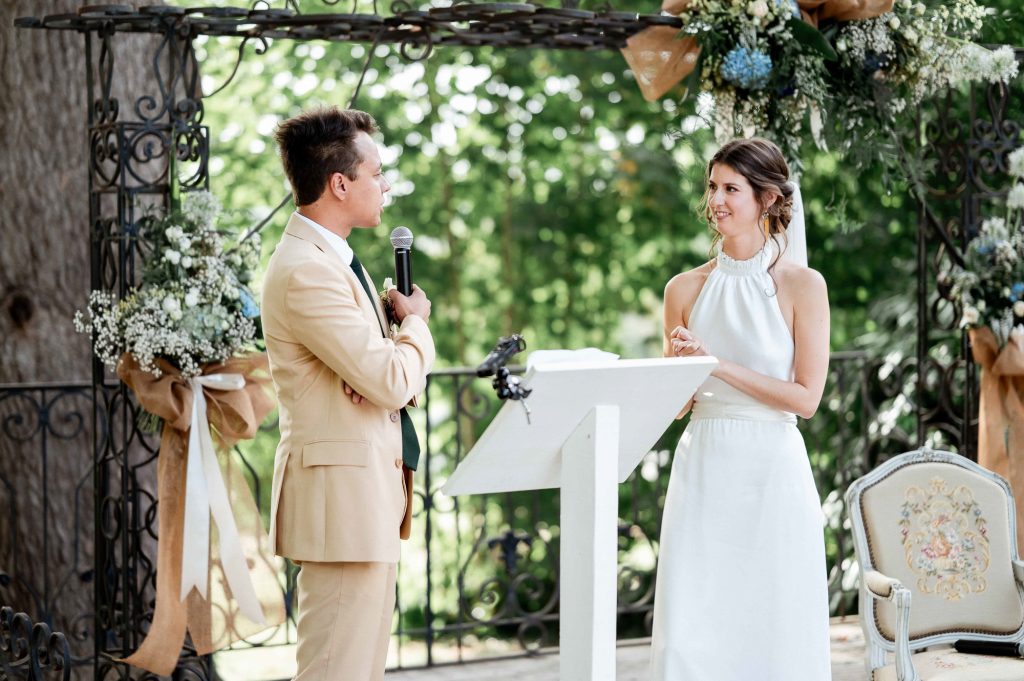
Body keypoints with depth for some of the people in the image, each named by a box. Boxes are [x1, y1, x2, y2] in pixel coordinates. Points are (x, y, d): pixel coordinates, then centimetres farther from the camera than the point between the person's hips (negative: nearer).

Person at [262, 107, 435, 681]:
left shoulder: (333, 257, 15)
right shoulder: (306, 271, -18)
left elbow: (395, 372, 18)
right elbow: (394, 381, -21)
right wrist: (416, 321, -1)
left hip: (372, 489, 11)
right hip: (344, 494, -11)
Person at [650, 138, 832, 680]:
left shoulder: (802, 285, -1)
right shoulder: (685, 289, 8)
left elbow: (806, 397, -7)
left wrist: (718, 365, -13)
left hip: (772, 472, -3)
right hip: (702, 468, 3)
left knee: (774, 630, 0)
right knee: (690, 633, -2)